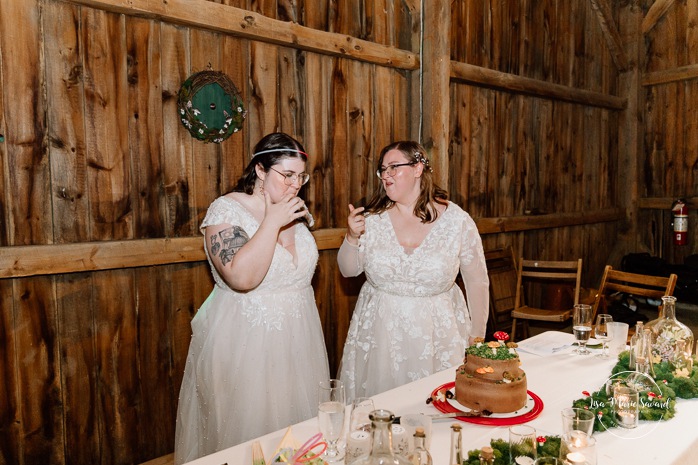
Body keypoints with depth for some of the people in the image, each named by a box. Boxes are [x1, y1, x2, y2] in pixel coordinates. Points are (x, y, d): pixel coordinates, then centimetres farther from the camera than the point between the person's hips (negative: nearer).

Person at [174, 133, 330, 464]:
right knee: (246, 427, 6)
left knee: (297, 420, 15)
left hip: (297, 340, 6)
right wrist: (272, 221, -24)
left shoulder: (297, 212, 5)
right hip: (244, 344, -5)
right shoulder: (226, 209, -14)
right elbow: (242, 277, -29)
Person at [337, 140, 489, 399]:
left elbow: (477, 282, 1)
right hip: (379, 333, 2)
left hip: (438, 334, -1)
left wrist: (477, 337, 4)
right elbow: (348, 270, 6)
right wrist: (352, 237, -12)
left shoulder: (457, 220, -6)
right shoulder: (373, 217, -2)